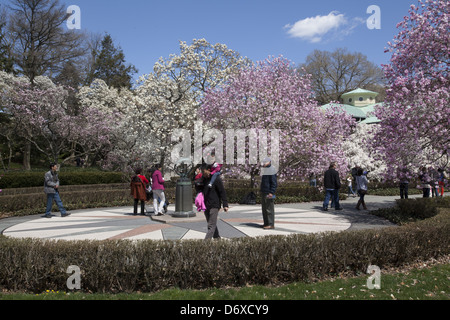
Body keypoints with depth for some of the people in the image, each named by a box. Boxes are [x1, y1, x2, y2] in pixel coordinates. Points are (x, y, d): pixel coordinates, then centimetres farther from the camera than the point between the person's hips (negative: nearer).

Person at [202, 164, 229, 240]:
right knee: (212, 224, 17)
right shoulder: (204, 179, 10)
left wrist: (225, 205, -15)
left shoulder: (216, 179, -10)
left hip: (214, 206, -8)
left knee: (211, 226, -8)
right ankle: (217, 238, 30)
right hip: (206, 206, 8)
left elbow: (222, 192, -11)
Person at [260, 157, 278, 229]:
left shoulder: (271, 171, -11)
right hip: (264, 193, 10)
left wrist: (271, 192, -23)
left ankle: (271, 224, -4)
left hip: (269, 194, -10)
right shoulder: (265, 171, 17)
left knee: (269, 209, -7)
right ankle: (266, 223, 19)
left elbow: (274, 183, -16)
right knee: (264, 208, 12)